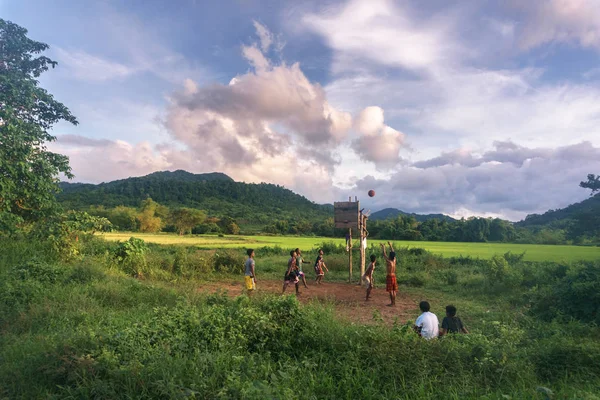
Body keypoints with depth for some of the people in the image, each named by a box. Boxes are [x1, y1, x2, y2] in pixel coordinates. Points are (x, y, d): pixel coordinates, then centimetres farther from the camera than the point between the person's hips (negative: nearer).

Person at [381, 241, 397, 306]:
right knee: (394, 290, 11)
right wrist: (390, 246, 19)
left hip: (389, 276, -7)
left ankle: (392, 303, -2)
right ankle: (394, 302, 16)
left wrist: (384, 248, 0)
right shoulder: (394, 260, 1)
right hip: (394, 276, 7)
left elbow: (384, 255, -8)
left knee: (391, 290, -4)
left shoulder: (389, 261, -16)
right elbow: (393, 253, 13)